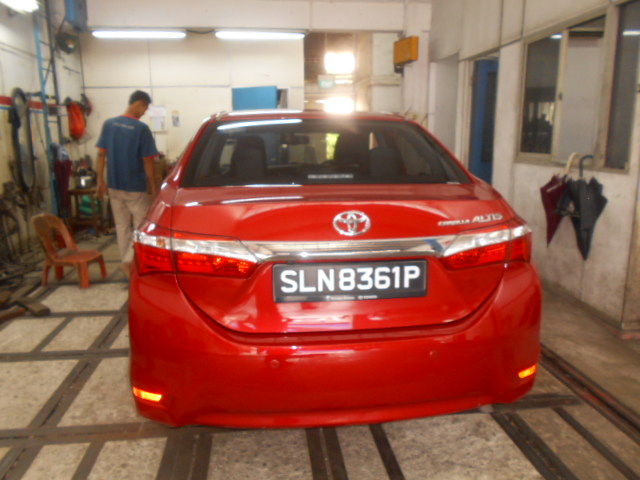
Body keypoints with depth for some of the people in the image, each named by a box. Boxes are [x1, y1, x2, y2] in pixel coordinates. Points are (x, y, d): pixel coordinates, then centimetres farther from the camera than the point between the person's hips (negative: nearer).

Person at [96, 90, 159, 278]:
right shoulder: (141, 128, -13)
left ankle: (127, 265, 19)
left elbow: (101, 154, 4)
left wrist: (100, 180, 10)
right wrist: (153, 186, -4)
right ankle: (130, 260, -4)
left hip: (114, 186, 5)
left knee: (122, 226, 13)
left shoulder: (109, 124, 3)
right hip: (136, 187, -5)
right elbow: (147, 161, -13)